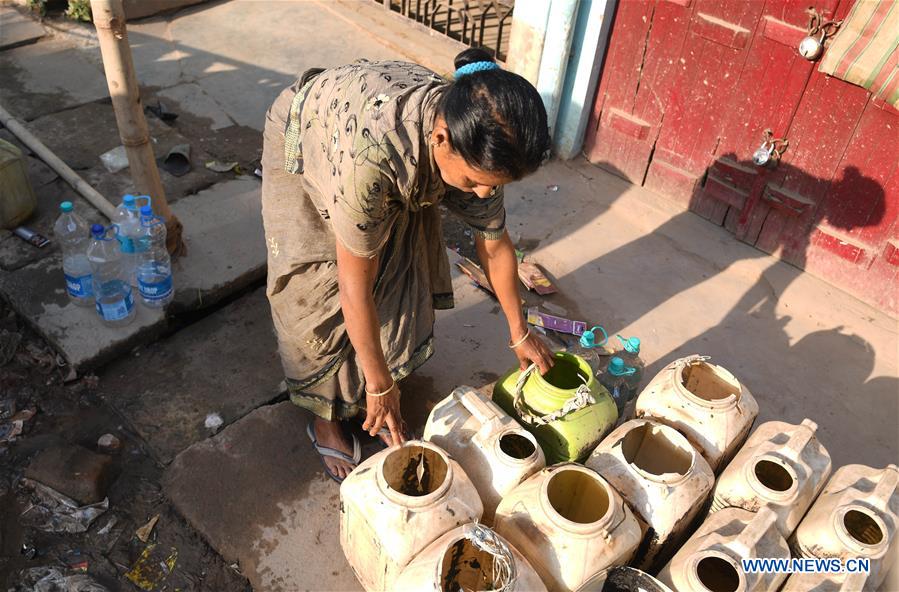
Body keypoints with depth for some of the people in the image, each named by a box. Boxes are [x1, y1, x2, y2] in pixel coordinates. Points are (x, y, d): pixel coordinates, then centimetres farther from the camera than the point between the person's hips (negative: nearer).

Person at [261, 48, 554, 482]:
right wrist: (380, 383, -25)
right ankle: (326, 419, 20)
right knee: (321, 299, -4)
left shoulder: (480, 147, -29)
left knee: (399, 280, 3)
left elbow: (494, 245, -11)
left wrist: (519, 332, 1)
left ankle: (366, 400, 26)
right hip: (302, 146, -4)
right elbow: (355, 287, -36)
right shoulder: (369, 152, -47)